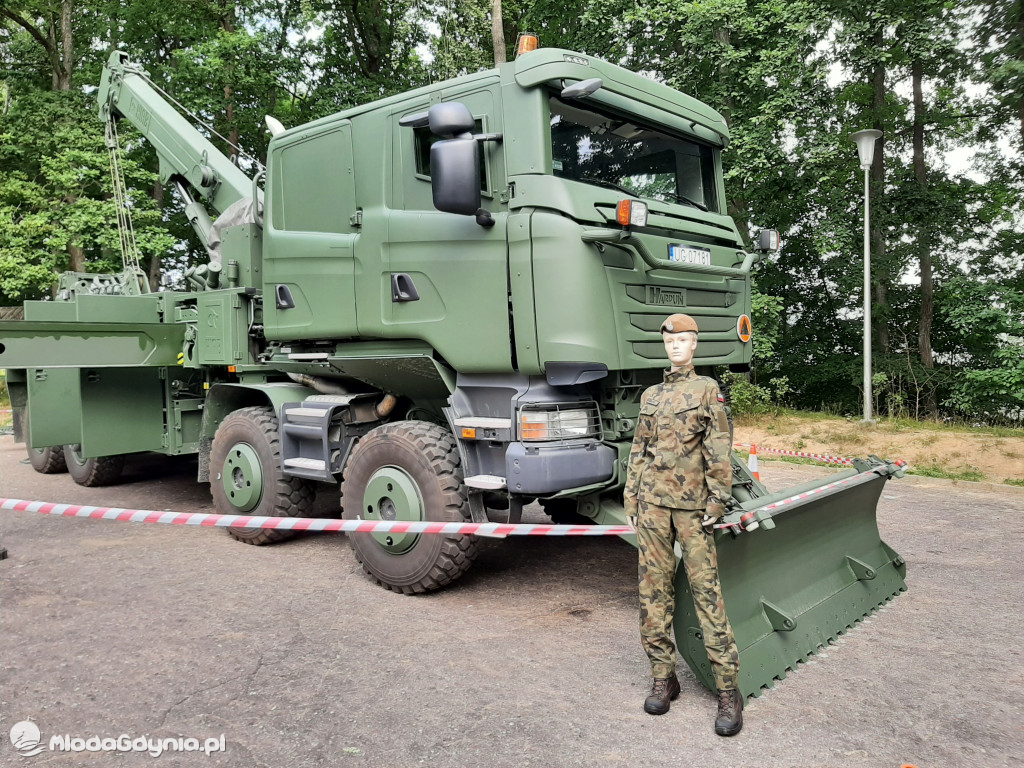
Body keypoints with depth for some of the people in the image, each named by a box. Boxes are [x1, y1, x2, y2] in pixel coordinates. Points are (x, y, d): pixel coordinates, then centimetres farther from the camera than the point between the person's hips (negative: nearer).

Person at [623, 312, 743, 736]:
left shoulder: (708, 390, 4)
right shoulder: (651, 396, 16)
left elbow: (718, 447, -2)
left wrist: (717, 498, -9)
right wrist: (632, 500, 11)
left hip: (692, 501, -4)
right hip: (652, 500, 4)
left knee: (706, 589, -6)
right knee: (654, 588, 5)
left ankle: (728, 688, 0)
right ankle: (663, 677, 16)